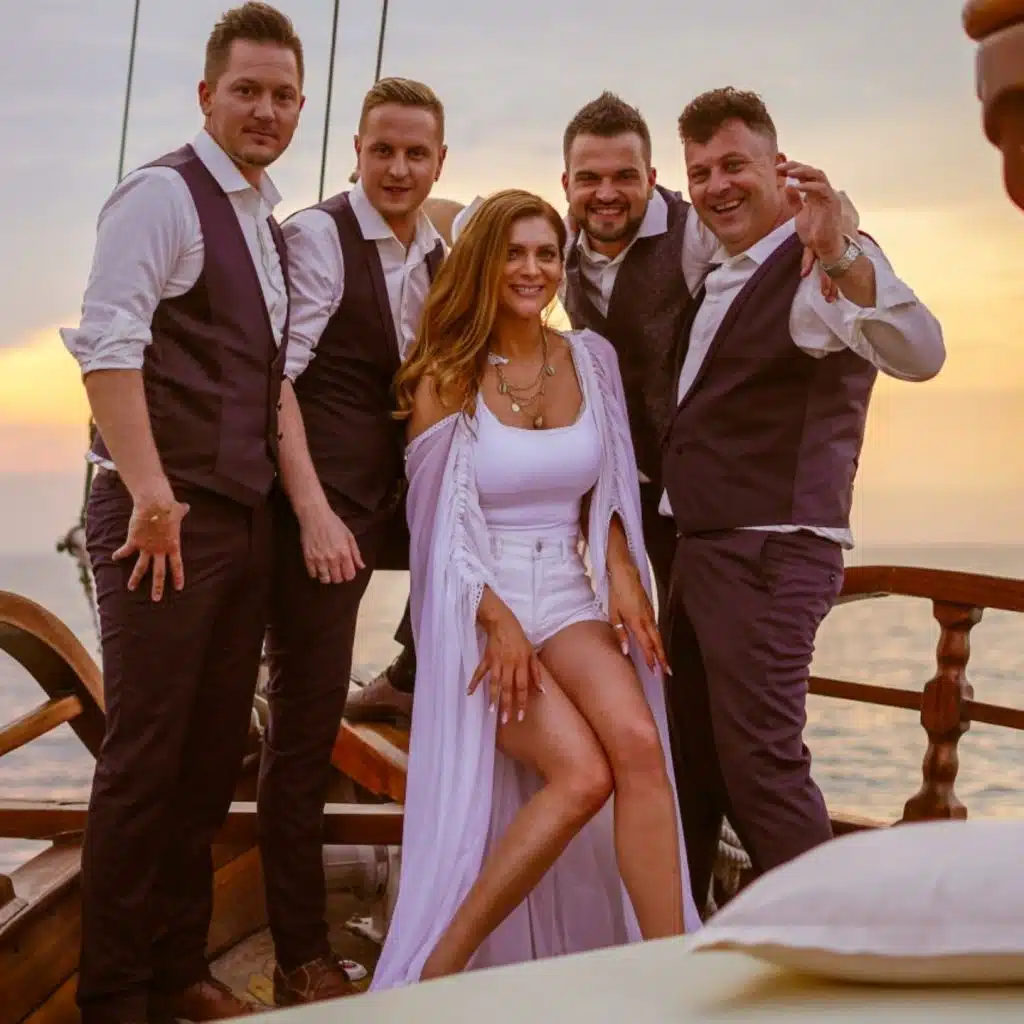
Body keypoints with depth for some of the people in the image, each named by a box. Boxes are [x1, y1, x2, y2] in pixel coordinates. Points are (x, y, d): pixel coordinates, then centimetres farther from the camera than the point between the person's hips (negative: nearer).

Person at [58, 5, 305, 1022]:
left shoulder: (265, 223, 18)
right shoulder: (163, 193, -7)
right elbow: (108, 343, -18)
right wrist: (150, 494, -25)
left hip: (243, 517, 8)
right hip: (167, 515, -8)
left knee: (211, 758, 12)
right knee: (144, 759, -3)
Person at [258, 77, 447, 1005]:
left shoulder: (440, 258, 15)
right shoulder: (317, 235, -6)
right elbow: (277, 377, -13)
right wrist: (314, 512, -19)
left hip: (402, 507, 7)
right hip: (324, 508, -6)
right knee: (307, 721, -3)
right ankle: (301, 955, 7)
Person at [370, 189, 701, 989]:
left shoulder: (592, 359, 7)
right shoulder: (445, 376, -3)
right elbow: (441, 525, -4)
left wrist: (623, 574, -3)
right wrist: (501, 622, -16)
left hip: (571, 598, 3)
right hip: (482, 605, -3)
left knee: (638, 742, -26)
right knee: (584, 776, -23)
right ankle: (441, 967, -8)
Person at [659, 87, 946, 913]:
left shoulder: (822, 268, -12)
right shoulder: (719, 281, 17)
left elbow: (921, 354, -31)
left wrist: (839, 254, -44)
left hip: (774, 552, -9)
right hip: (699, 549, 10)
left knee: (761, 762, -12)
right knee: (690, 760, 16)